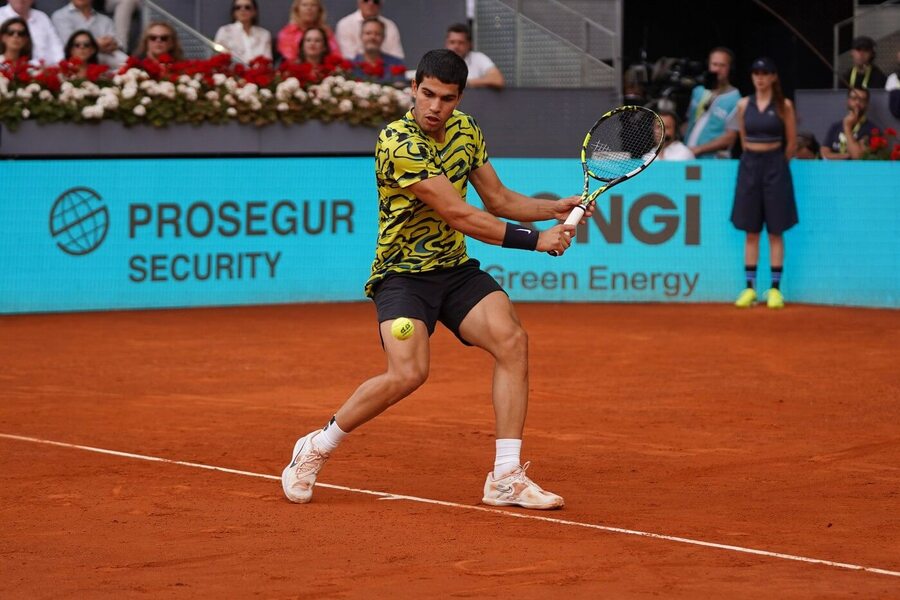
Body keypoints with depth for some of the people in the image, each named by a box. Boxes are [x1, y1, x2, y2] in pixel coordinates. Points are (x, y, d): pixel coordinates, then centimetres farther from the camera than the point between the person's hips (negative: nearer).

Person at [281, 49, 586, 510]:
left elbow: (498, 199, 15)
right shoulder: (398, 143, -21)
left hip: (455, 269, 6)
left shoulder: (465, 129, 4)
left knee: (512, 341, -18)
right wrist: (535, 240, -19)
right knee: (408, 373, -25)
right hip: (403, 273, -6)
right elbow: (459, 216, -23)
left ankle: (506, 479, -14)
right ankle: (315, 449, -1)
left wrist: (555, 209, -2)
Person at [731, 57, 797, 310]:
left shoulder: (784, 106, -1)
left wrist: (776, 163, 8)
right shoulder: (744, 105, 6)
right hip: (749, 166, 3)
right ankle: (749, 289, 7)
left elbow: (791, 142, 3)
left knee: (775, 232, -1)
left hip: (775, 167, -3)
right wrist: (755, 159, 13)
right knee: (751, 232, 4)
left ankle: (775, 289, 2)